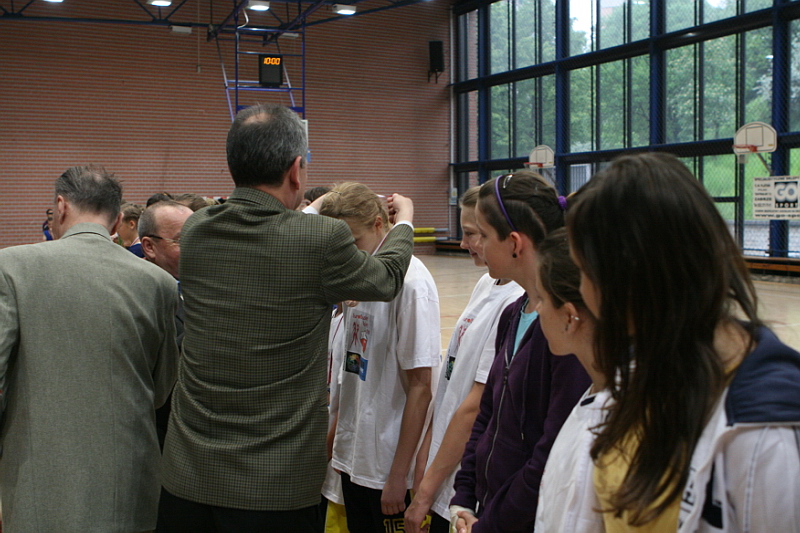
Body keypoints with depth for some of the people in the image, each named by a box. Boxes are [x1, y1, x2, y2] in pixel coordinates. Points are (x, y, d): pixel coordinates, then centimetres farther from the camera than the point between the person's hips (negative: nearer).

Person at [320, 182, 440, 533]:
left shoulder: (411, 282, -17)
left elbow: (420, 387, -16)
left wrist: (398, 475, -15)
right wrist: (338, 446, 12)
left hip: (388, 466, -7)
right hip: (353, 458, 7)